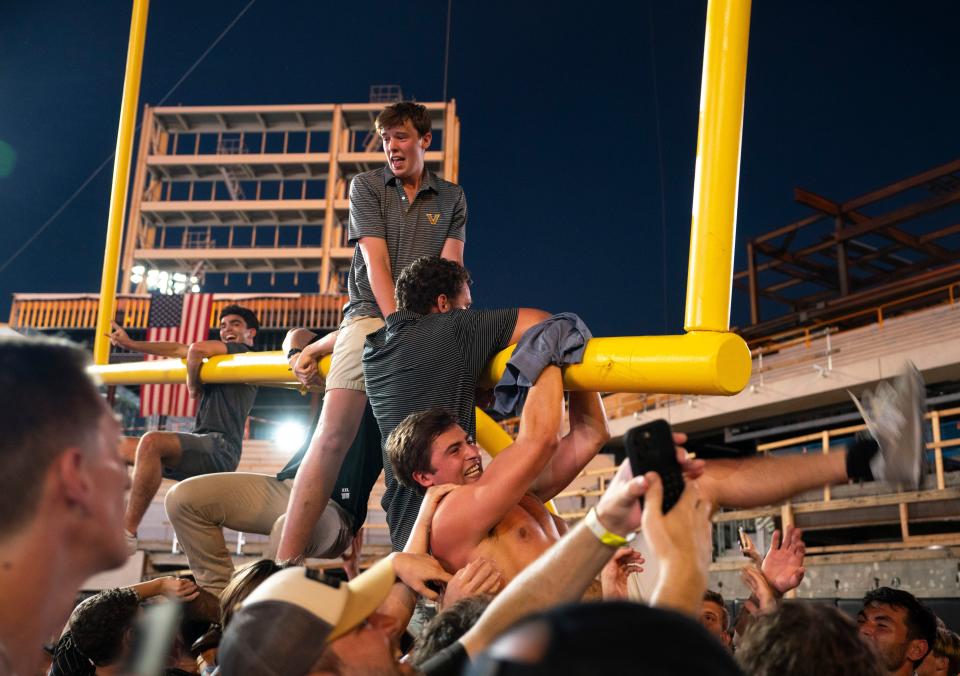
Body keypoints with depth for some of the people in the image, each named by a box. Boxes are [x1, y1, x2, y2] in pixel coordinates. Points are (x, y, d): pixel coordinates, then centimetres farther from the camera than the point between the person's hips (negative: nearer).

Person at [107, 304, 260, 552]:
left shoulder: (245, 354, 2)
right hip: (204, 450, 10)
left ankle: (127, 532, -32)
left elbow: (197, 349, -15)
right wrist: (131, 343, 23)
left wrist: (193, 386, 0)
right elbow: (179, 350, 26)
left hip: (220, 447, -10)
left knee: (152, 441, -34)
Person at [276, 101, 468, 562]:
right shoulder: (366, 185, 10)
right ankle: (285, 564, -18)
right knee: (333, 434, -16)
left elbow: (450, 269, 5)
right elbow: (376, 261, -1)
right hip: (371, 315, -2)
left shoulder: (451, 198, 15)